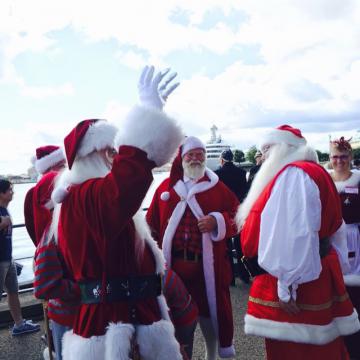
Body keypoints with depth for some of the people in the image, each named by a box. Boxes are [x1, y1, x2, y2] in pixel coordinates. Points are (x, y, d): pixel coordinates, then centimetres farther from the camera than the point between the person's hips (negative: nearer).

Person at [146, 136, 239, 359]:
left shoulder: (217, 188, 3)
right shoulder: (166, 187, 6)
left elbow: (236, 215, 0)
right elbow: (153, 224, 6)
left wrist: (217, 221, -18)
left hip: (207, 263, 0)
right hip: (173, 263, 1)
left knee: (209, 309, 12)